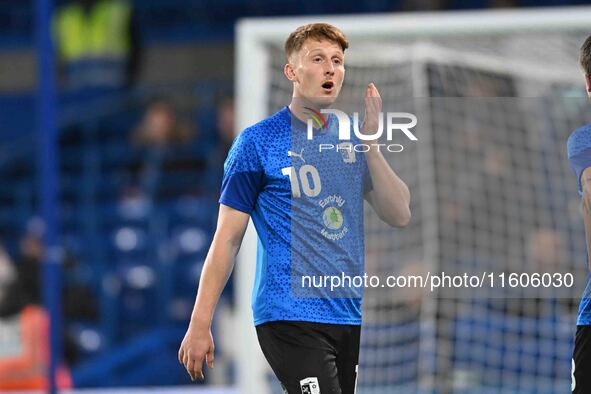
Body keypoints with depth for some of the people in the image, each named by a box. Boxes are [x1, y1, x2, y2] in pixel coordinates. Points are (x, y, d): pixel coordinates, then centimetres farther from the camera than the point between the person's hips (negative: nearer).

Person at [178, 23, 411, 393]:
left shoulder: (351, 139, 11)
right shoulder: (258, 141, -4)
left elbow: (400, 215, 4)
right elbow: (227, 239, -4)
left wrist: (371, 144, -8)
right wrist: (199, 325, -7)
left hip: (348, 317, 6)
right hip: (290, 317, -6)